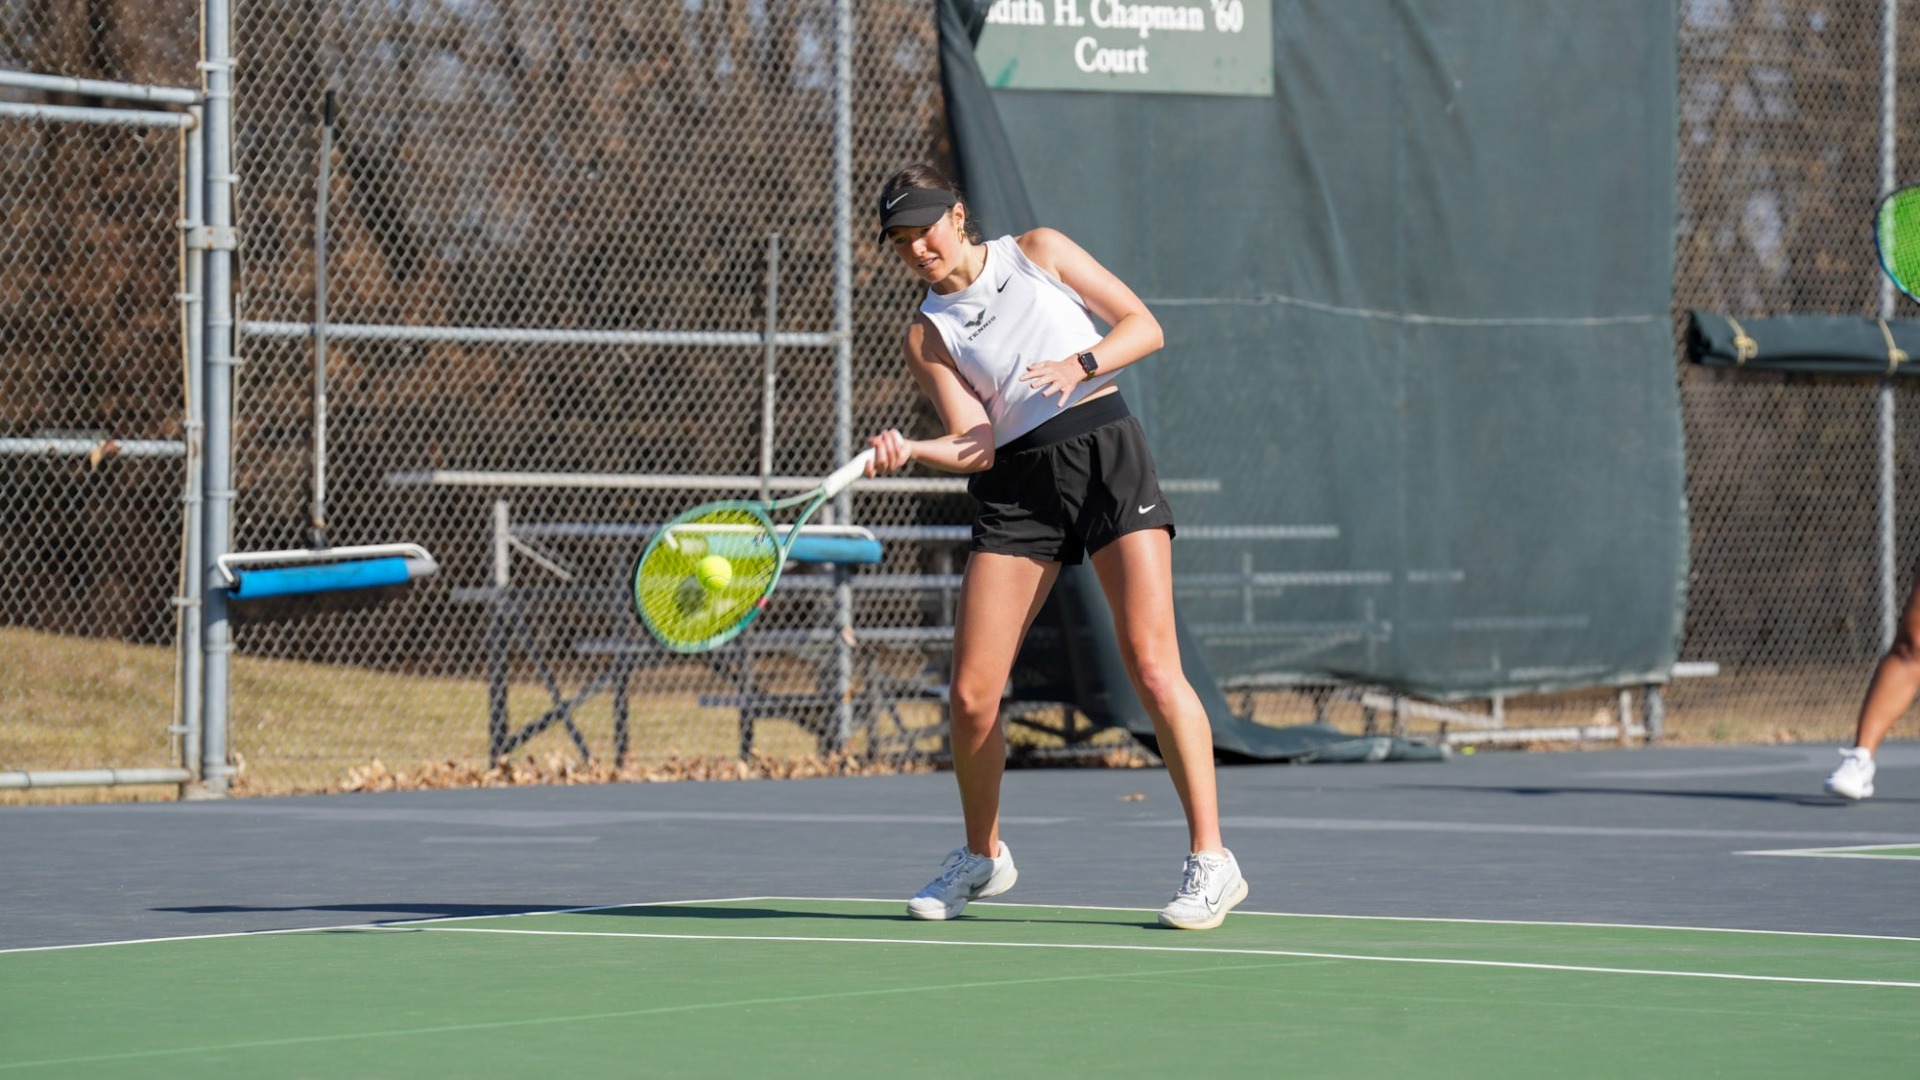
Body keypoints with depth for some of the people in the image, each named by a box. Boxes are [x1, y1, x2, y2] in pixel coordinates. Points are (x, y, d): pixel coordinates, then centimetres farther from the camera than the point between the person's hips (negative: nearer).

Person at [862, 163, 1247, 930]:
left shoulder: (1039, 254, 8)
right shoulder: (928, 335, 9)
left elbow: (1144, 325, 5)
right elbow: (973, 447, -3)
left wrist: (1083, 362, -13)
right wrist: (907, 453, -23)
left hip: (1107, 454, -3)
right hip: (1017, 486, 3)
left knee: (1153, 670, -15)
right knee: (970, 696, -3)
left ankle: (1210, 859, -9)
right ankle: (982, 857, 21)